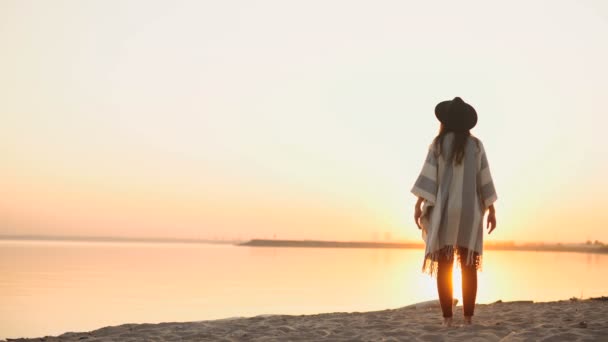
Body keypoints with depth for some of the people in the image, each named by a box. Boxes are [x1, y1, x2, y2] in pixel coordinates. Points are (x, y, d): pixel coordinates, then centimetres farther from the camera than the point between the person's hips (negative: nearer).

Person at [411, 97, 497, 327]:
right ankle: (468, 316, 0)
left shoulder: (438, 143, 1)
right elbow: (485, 180, 5)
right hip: (469, 210, 2)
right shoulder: (476, 145, 6)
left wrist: (419, 204, -9)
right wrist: (491, 210, 8)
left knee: (444, 265, -2)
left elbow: (428, 175, -8)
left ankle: (447, 317, -8)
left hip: (444, 209, -1)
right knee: (468, 265, 5)